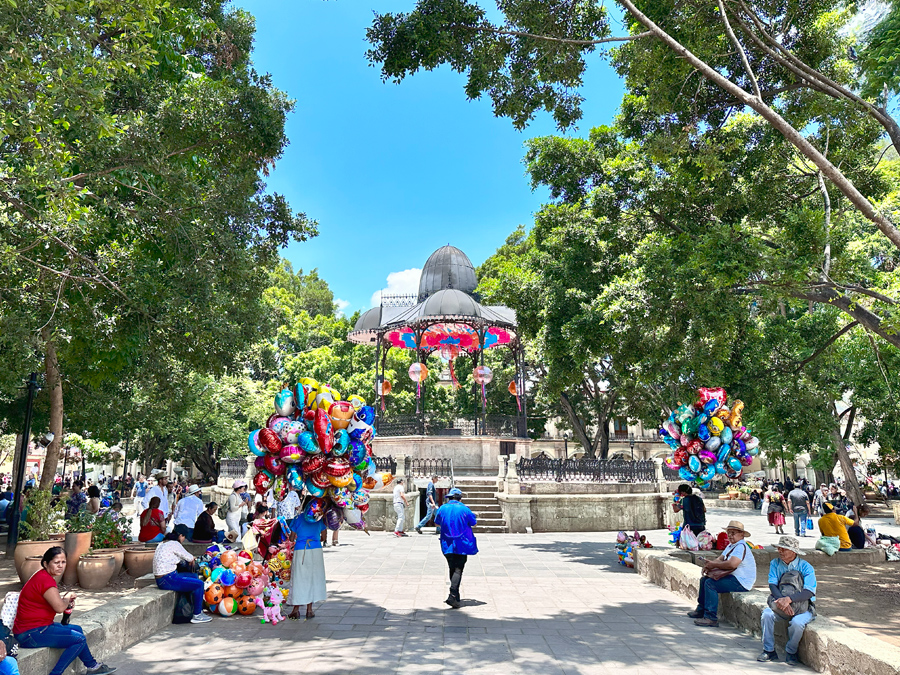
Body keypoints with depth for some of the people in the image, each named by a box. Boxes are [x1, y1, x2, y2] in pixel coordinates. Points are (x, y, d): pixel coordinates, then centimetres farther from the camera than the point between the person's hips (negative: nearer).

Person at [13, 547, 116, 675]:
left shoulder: (43, 576, 12)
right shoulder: (45, 580, -21)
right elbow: (59, 607, -28)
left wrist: (66, 601, 2)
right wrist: (68, 598, -6)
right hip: (31, 634, -11)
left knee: (77, 630, 21)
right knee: (80, 639, -14)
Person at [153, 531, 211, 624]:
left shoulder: (163, 544, 14)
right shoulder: (174, 544, -14)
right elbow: (189, 558, -5)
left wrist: (190, 559, 15)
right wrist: (192, 559, 16)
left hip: (161, 579, 10)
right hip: (167, 580, -10)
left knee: (195, 577, 21)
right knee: (199, 584, -7)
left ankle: (199, 610, 24)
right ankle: (197, 615, 2)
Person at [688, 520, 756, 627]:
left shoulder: (741, 547, -18)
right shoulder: (731, 545, 16)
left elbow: (731, 564, -32)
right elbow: (720, 559, 14)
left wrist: (713, 564, -18)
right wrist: (708, 565, -8)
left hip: (741, 582, -11)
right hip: (732, 577, 11)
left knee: (710, 583, -24)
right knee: (704, 579, 14)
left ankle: (711, 618, -24)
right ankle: (701, 610, 26)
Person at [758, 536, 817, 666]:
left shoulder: (806, 567, -12)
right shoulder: (775, 563, 1)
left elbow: (809, 592, -24)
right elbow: (772, 585, -9)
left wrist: (788, 599, -38)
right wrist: (781, 600, -30)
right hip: (780, 605, 3)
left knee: (797, 622, -33)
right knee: (767, 614, -26)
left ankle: (790, 652, -3)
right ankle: (769, 651, -8)